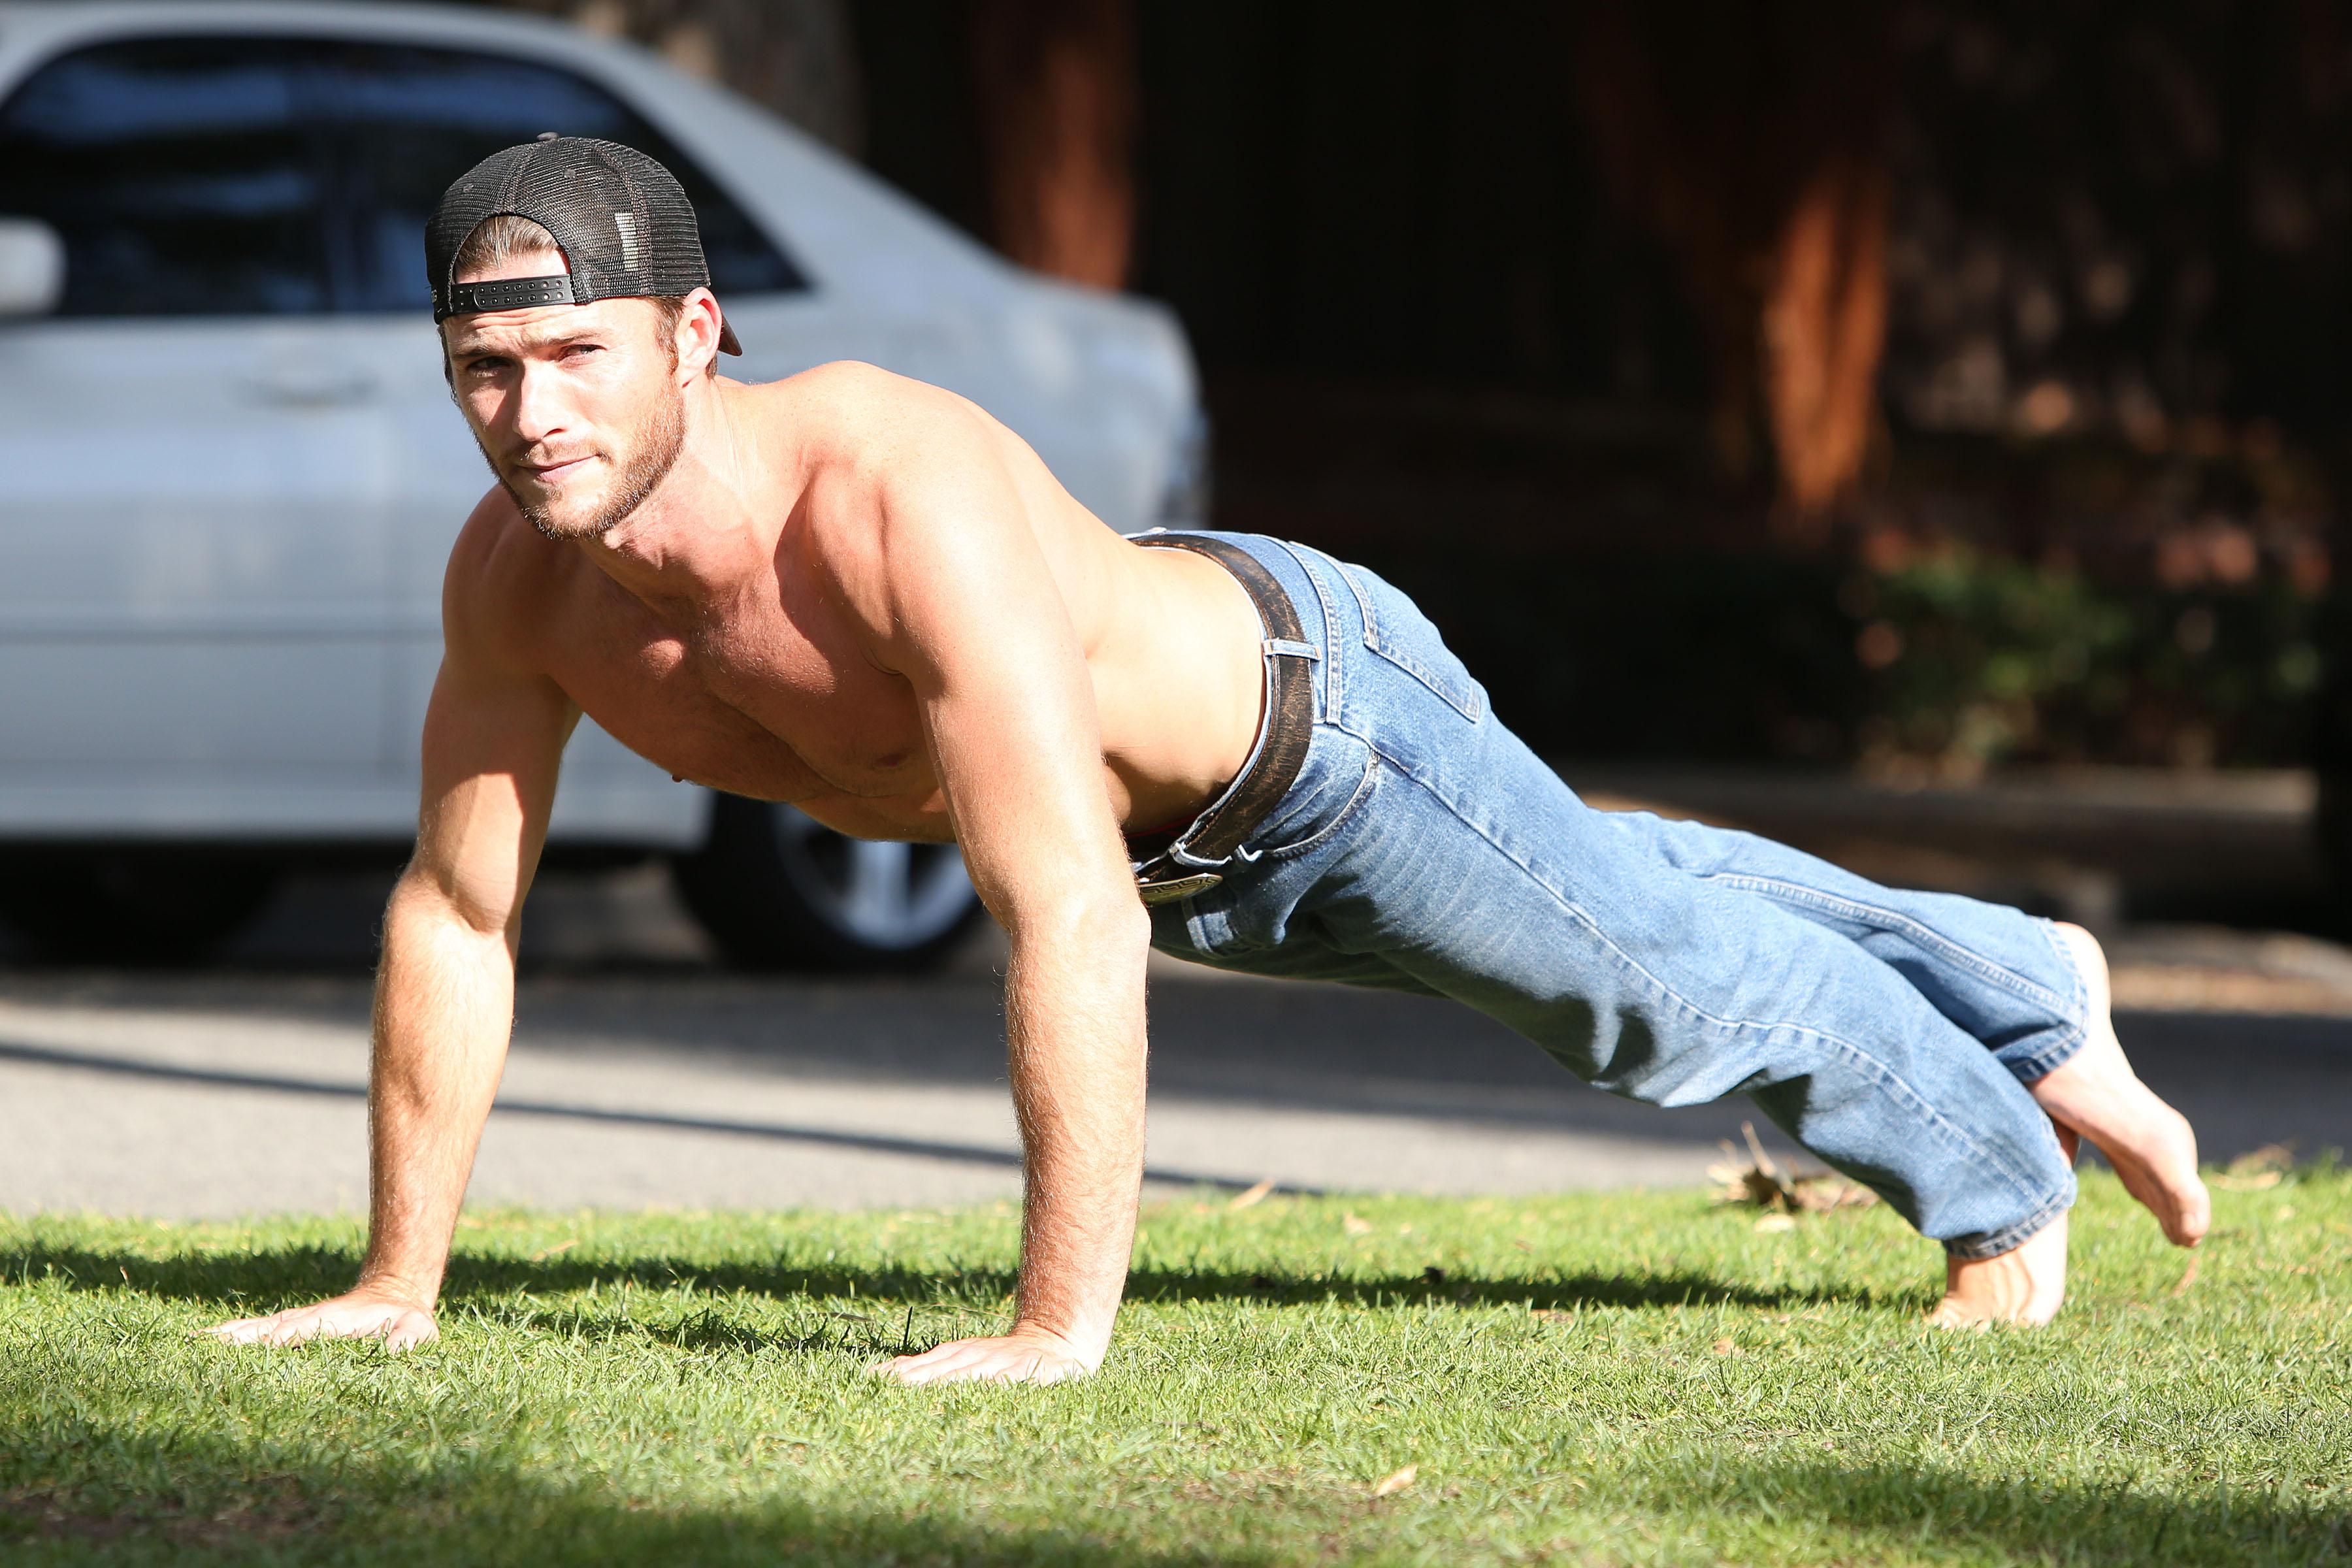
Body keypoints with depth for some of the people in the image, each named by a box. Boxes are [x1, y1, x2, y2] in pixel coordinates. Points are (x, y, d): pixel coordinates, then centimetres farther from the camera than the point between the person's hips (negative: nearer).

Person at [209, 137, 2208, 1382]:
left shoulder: (903, 500, -47)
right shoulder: (515, 572, -26)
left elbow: (1072, 920, -51)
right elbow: (454, 912, -13)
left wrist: (1061, 1326, -51)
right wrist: (396, 1284, -12)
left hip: (1315, 713, -7)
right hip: (1181, 853, 7)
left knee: (1678, 985, 15)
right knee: (1630, 901, 30)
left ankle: (1999, 1179, 47)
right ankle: (2026, 992, 56)